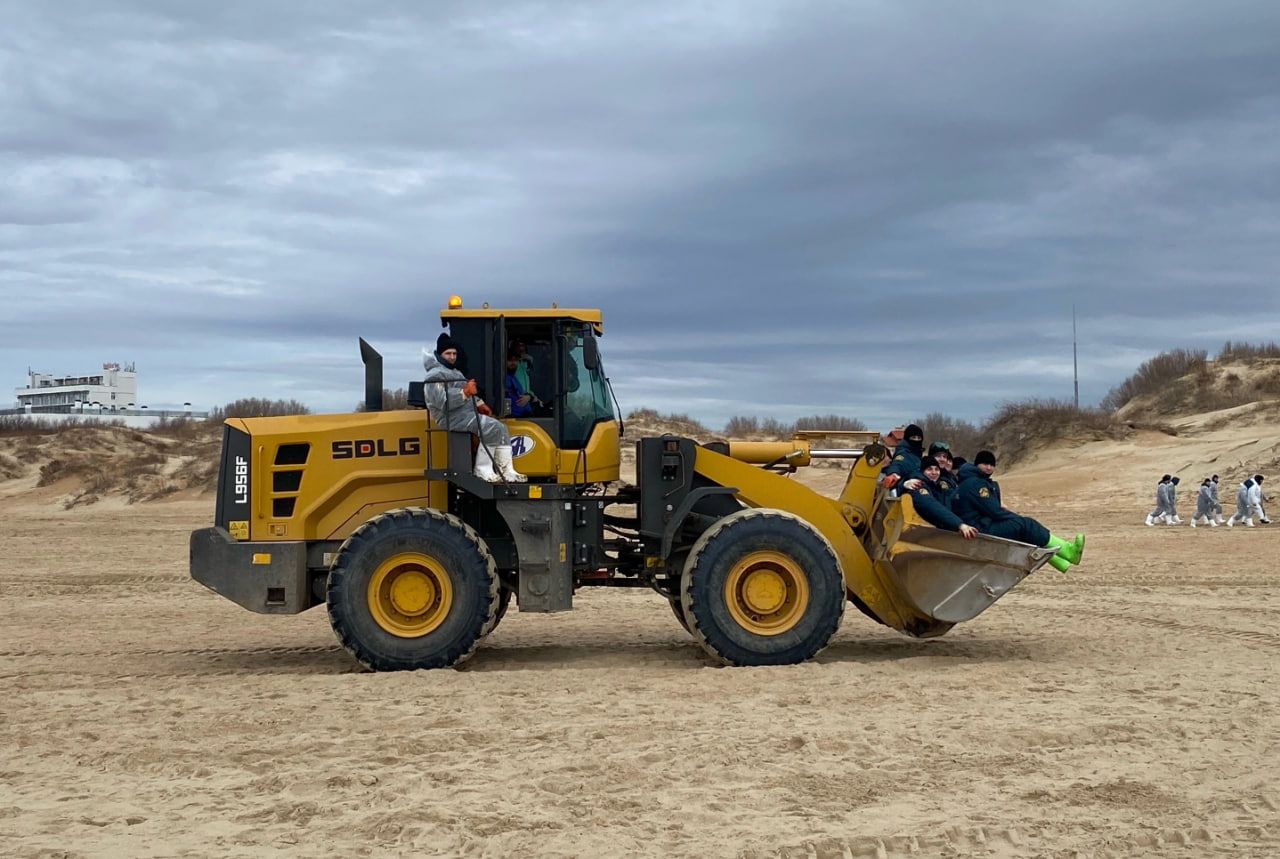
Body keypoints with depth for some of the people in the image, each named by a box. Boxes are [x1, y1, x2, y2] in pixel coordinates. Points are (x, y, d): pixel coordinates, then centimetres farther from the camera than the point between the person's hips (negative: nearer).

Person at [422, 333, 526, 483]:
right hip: (452, 417, -10)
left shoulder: (455, 373, 26)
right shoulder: (435, 375, -8)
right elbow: (443, 402, -22)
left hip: (468, 413, 10)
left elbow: (469, 395, 33)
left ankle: (507, 472, -4)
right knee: (492, 427, -25)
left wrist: (479, 404, 15)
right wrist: (465, 392, -29)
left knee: (501, 428, 1)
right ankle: (483, 470, -22)